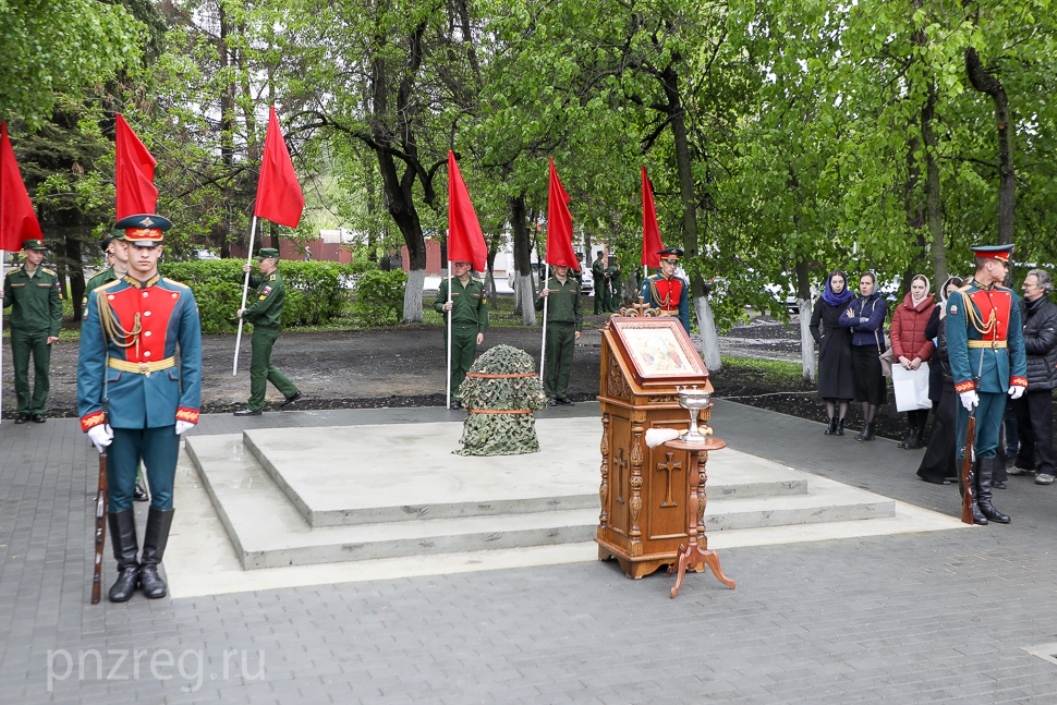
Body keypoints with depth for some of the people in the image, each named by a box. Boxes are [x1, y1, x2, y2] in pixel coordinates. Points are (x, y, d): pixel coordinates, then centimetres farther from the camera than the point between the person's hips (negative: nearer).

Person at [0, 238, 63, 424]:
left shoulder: (50, 276, 2)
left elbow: (56, 306, 1)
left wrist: (54, 331, -4)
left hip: (42, 331, -1)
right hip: (19, 331, 1)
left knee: (42, 371, 1)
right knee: (20, 371, 5)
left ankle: (37, 409, 10)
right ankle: (23, 409, 14)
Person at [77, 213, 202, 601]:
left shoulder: (181, 297, 0)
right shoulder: (102, 298, -2)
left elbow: (192, 358, 2)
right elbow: (90, 362, -2)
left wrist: (188, 408, -4)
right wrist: (91, 415, -7)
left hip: (164, 409, 1)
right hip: (120, 409, 0)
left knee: (162, 493, 6)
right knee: (120, 493, 8)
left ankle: (151, 565, 22)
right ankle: (127, 567, 23)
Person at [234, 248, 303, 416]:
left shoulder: (274, 283, -20)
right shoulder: (267, 279, 12)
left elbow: (260, 307, -26)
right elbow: (253, 282, 28)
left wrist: (244, 314, -9)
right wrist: (247, 273, 6)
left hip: (266, 330, -10)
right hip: (264, 328, 10)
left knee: (258, 368, -2)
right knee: (265, 366, 18)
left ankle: (254, 407, 6)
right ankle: (291, 392, 22)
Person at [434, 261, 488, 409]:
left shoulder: (478, 284, 8)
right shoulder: (446, 283, 4)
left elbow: (483, 309, 10)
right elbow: (436, 304, 8)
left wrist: (481, 331, 3)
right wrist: (443, 307, -16)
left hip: (471, 330, 1)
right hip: (453, 329, -1)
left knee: (468, 366, 3)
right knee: (453, 365, 1)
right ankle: (454, 396, 6)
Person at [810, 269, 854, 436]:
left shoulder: (850, 300, 1)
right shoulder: (822, 301, 4)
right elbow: (814, 325, 10)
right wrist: (820, 340, -1)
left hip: (846, 347, -1)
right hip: (828, 348, 1)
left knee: (844, 384, -1)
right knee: (828, 384, 3)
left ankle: (840, 423, 3)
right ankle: (831, 422, 8)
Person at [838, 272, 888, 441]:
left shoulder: (879, 303, -5)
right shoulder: (856, 302, 11)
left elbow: (872, 324, -18)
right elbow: (842, 320, -3)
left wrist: (854, 321, -5)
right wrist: (862, 320, -14)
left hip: (874, 349, -6)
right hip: (857, 349, 6)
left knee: (874, 387, -2)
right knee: (861, 387, 7)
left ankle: (870, 426, 3)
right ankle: (865, 424, 14)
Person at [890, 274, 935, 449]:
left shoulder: (933, 309, 0)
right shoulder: (901, 309, 11)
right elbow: (894, 333, 5)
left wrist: (919, 357, -15)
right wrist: (900, 356, -8)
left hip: (923, 362, -3)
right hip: (904, 363, 3)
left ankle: (918, 436, 4)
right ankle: (910, 433, 12)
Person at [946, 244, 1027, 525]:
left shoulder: (1008, 296, 10)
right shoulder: (961, 298, -9)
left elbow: (1016, 340, 11)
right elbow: (956, 345, -13)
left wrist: (1018, 377, 2)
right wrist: (964, 384, -18)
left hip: (1000, 379, 6)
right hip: (974, 379, -6)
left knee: (990, 443, 11)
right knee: (968, 442, 1)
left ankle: (985, 501, 18)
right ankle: (970, 502, 9)